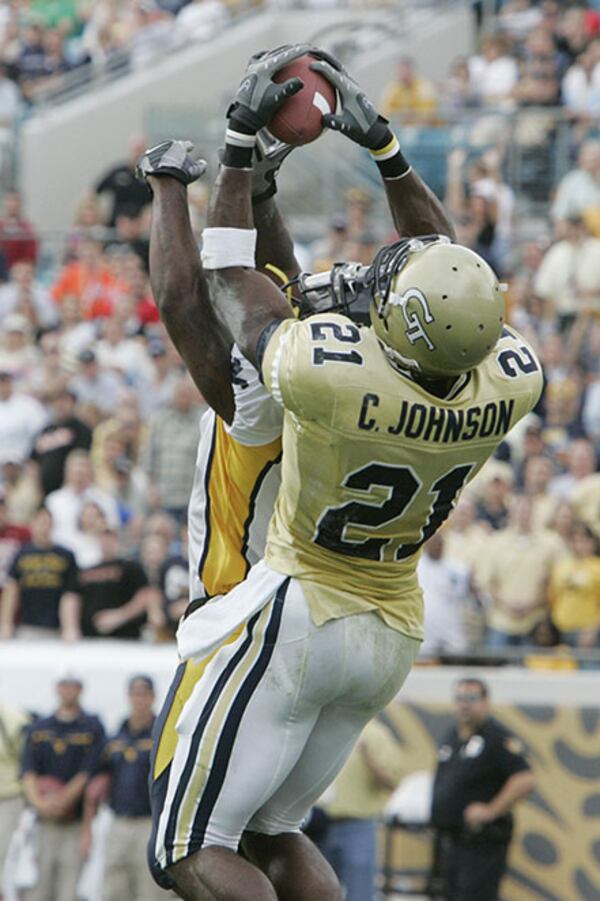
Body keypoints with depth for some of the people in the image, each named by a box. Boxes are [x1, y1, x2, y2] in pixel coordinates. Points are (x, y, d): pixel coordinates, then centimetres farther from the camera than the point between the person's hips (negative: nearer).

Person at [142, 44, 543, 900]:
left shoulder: (329, 373, -29)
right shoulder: (512, 383, -14)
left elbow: (230, 283, -9)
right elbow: (454, 275, 7)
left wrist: (242, 141, 0)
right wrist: (384, 147, 11)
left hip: (299, 615, -6)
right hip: (394, 635, 6)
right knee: (271, 831, 20)